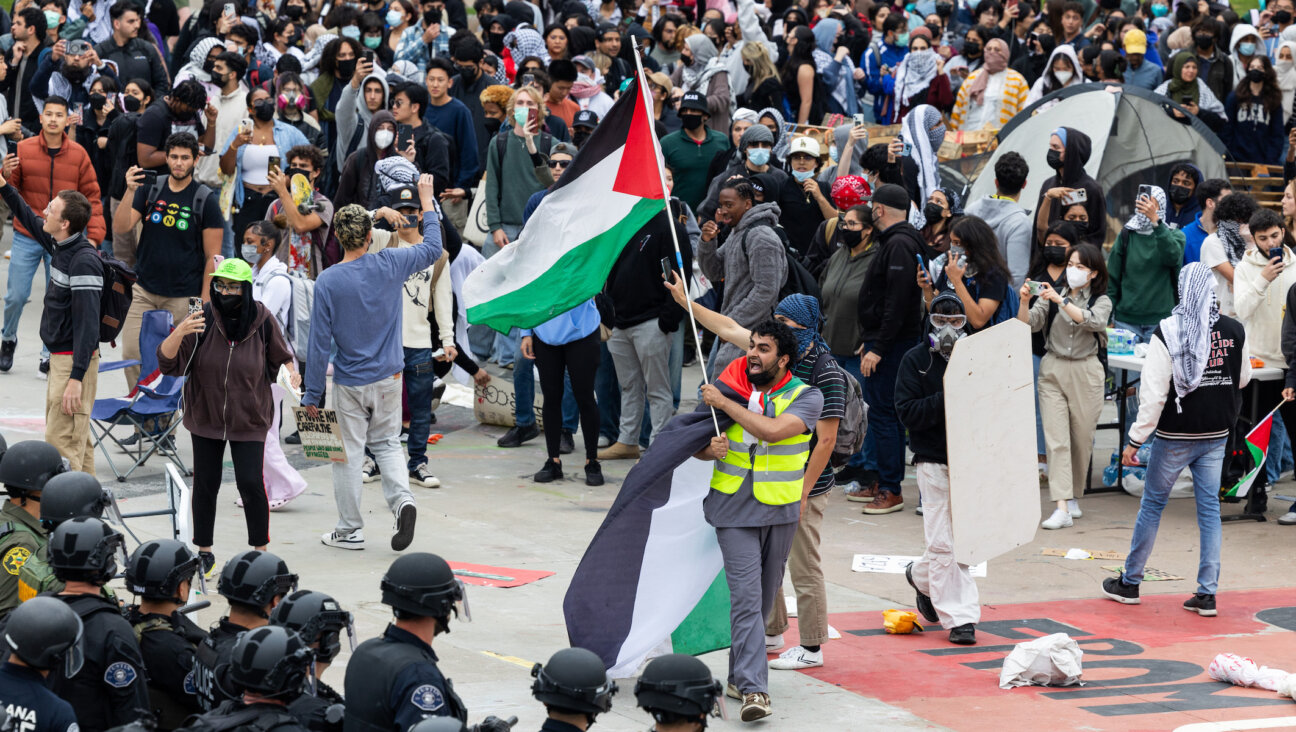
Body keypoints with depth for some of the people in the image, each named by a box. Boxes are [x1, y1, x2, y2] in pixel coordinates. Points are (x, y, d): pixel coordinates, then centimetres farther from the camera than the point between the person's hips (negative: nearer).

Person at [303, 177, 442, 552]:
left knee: (348, 452, 7)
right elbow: (432, 249, 9)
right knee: (387, 444, 18)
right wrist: (427, 200, 19)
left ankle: (350, 530, 14)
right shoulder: (390, 265, -9)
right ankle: (401, 498, -7)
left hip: (349, 381, -3)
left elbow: (320, 342, -12)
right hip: (388, 376, 3)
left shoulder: (328, 282, -15)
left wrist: (312, 393, -4)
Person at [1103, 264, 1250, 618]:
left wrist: (1135, 440, -11)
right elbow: (1243, 379, 13)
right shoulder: (1234, 331, -3)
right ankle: (1207, 593, 5)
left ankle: (1129, 583, 20)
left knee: (1152, 504, 10)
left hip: (1175, 435, -3)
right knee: (1210, 507, 7)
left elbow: (1153, 393, -16)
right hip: (1217, 435, 3)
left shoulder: (1167, 333, -14)